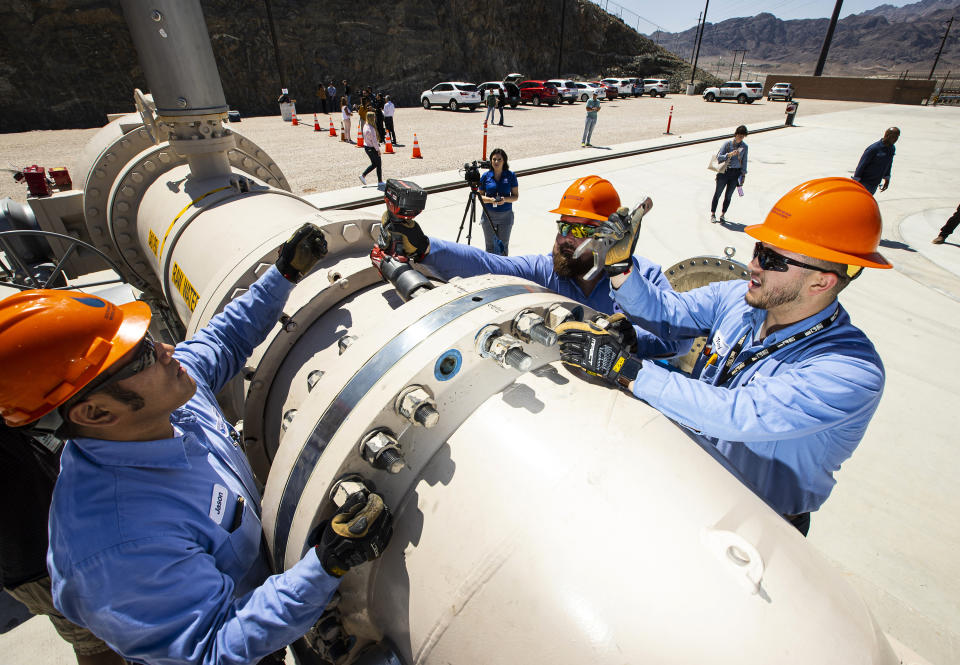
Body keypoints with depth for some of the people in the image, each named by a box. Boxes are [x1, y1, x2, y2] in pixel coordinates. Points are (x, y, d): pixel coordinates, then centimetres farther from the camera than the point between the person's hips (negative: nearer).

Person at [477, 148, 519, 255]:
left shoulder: (511, 175, -1)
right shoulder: (486, 176, 1)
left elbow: (516, 196, 0)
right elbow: (480, 196, 4)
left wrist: (505, 199, -20)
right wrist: (490, 200, -17)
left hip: (506, 215, 0)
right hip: (489, 215, 1)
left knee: (503, 244, 7)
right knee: (490, 245, 7)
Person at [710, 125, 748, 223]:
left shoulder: (744, 147, 5)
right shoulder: (727, 144, -4)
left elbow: (744, 161, 12)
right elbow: (718, 157, -7)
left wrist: (743, 175, 9)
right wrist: (729, 154, -23)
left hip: (736, 173, 2)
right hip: (724, 172, -2)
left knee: (728, 195, 5)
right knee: (717, 193, 1)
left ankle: (722, 215, 16)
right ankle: (712, 214, 11)